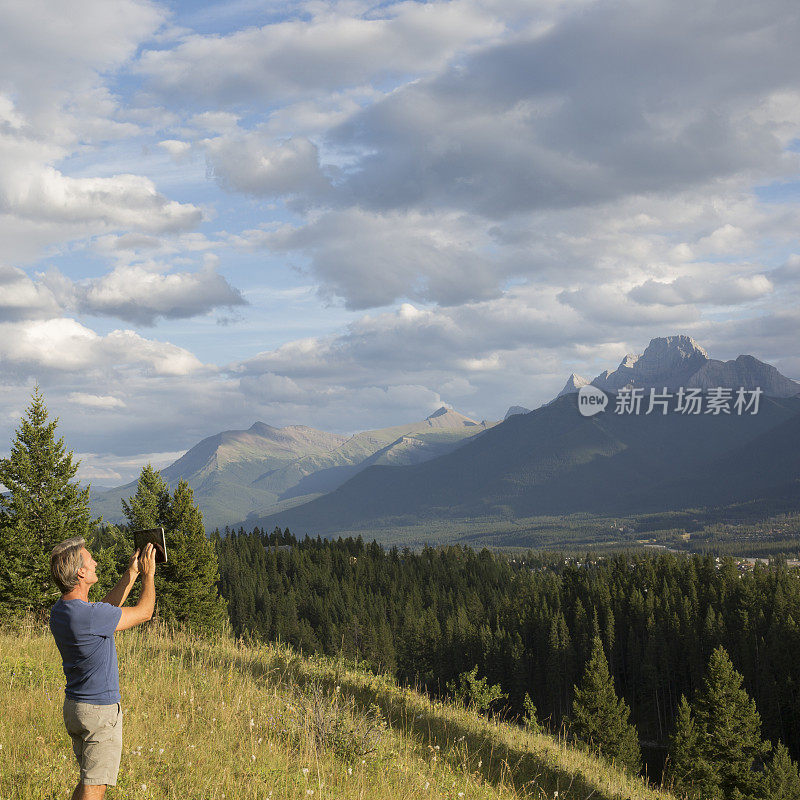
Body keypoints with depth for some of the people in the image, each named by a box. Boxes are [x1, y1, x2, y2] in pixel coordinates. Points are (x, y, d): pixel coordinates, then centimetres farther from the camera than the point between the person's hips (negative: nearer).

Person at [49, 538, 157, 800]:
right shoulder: (89, 615, -26)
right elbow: (144, 611, -12)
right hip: (100, 710, -9)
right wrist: (148, 574, 2)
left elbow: (108, 609, 18)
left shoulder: (59, 610, 1)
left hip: (73, 707, 9)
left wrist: (131, 574, 19)